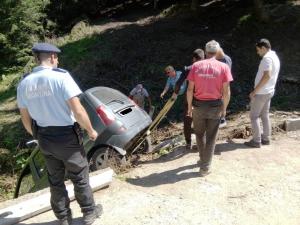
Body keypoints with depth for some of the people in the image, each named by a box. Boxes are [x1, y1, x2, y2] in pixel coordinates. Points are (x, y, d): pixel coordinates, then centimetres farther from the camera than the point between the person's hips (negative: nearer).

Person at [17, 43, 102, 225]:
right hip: (67, 136, -5)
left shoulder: (24, 83, 0)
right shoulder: (61, 77, -18)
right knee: (80, 177, 14)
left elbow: (26, 119, 7)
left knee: (55, 180, 19)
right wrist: (91, 130, -7)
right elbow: (78, 111, -22)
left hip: (45, 139, 5)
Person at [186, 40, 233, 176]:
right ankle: (205, 168, 15)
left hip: (198, 105, 1)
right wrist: (224, 108, 4)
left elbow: (190, 89, -4)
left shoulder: (196, 66, -4)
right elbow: (226, 91, -9)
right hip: (215, 106, -1)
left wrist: (189, 106, 6)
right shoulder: (223, 67, -7)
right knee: (211, 137, 10)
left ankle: (203, 159, 35)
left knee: (199, 134, 22)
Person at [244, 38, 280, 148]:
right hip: (269, 91, 10)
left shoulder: (267, 58, -17)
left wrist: (255, 91, -24)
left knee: (254, 116, -1)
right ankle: (266, 138, 22)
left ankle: (256, 141, 2)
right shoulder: (275, 57, 14)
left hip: (261, 92, -10)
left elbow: (267, 76, -28)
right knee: (264, 115, 16)